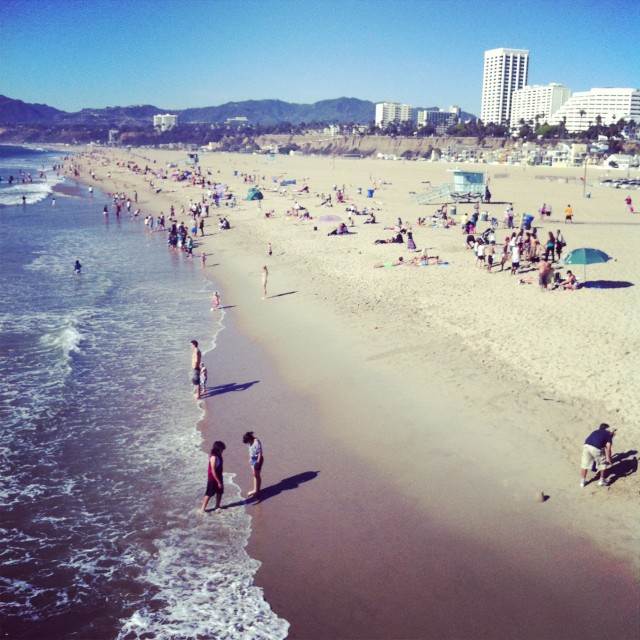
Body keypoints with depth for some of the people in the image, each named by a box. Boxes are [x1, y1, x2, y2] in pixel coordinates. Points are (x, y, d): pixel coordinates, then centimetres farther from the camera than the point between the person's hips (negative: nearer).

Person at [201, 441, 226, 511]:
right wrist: (218, 482, -21)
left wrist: (220, 480, 16)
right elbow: (213, 471, -25)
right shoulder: (213, 457, -27)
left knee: (220, 492, 18)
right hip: (213, 478, -9)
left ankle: (217, 506, 33)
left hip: (219, 477, 9)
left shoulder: (218, 456, 0)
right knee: (209, 494, 2)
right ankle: (203, 508, 12)